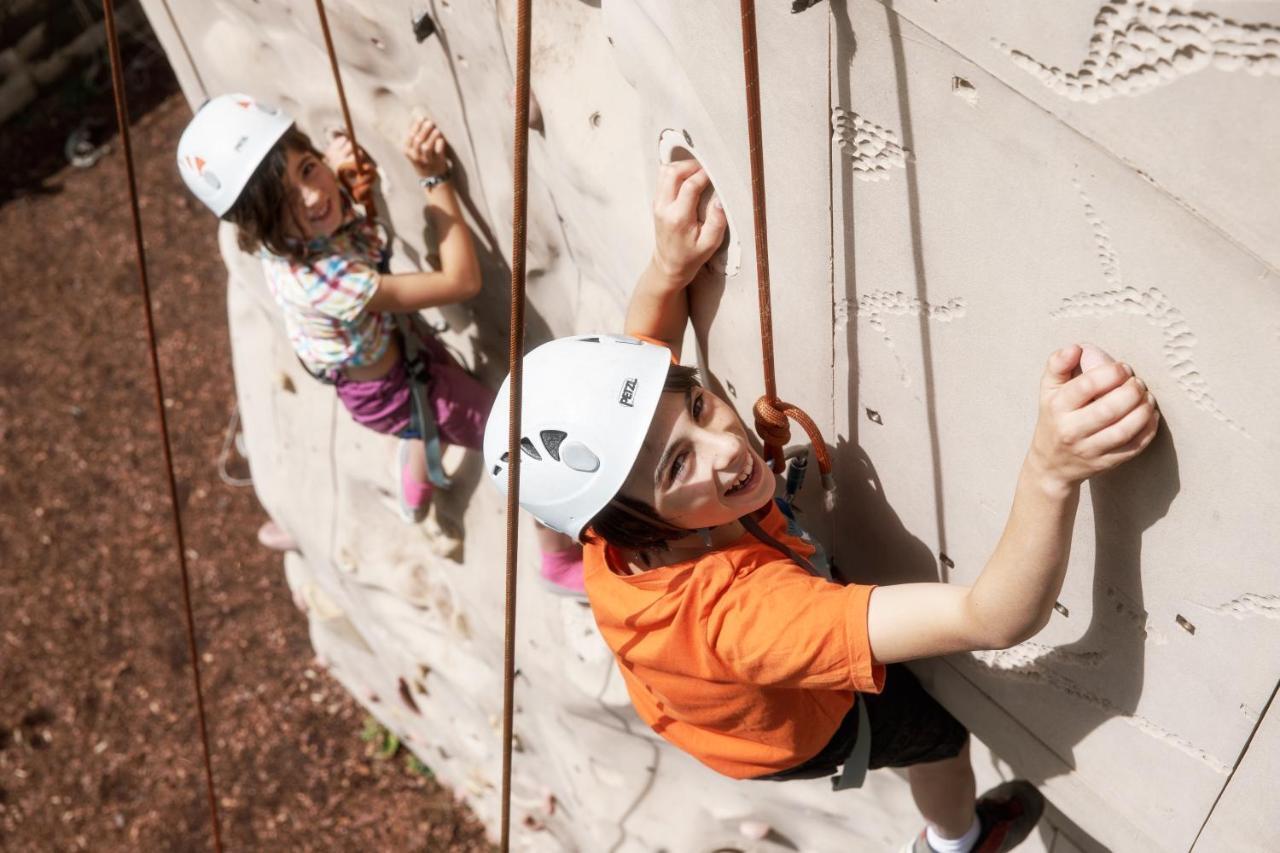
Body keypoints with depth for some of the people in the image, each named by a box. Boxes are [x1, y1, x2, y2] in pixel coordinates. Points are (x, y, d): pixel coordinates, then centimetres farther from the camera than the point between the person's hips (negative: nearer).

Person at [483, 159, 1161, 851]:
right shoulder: (742, 610, -55)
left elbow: (643, 350, -14)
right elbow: (993, 620, -62)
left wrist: (670, 264, -33)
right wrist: (1051, 472, -78)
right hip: (788, 738, -4)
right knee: (941, 723, 26)